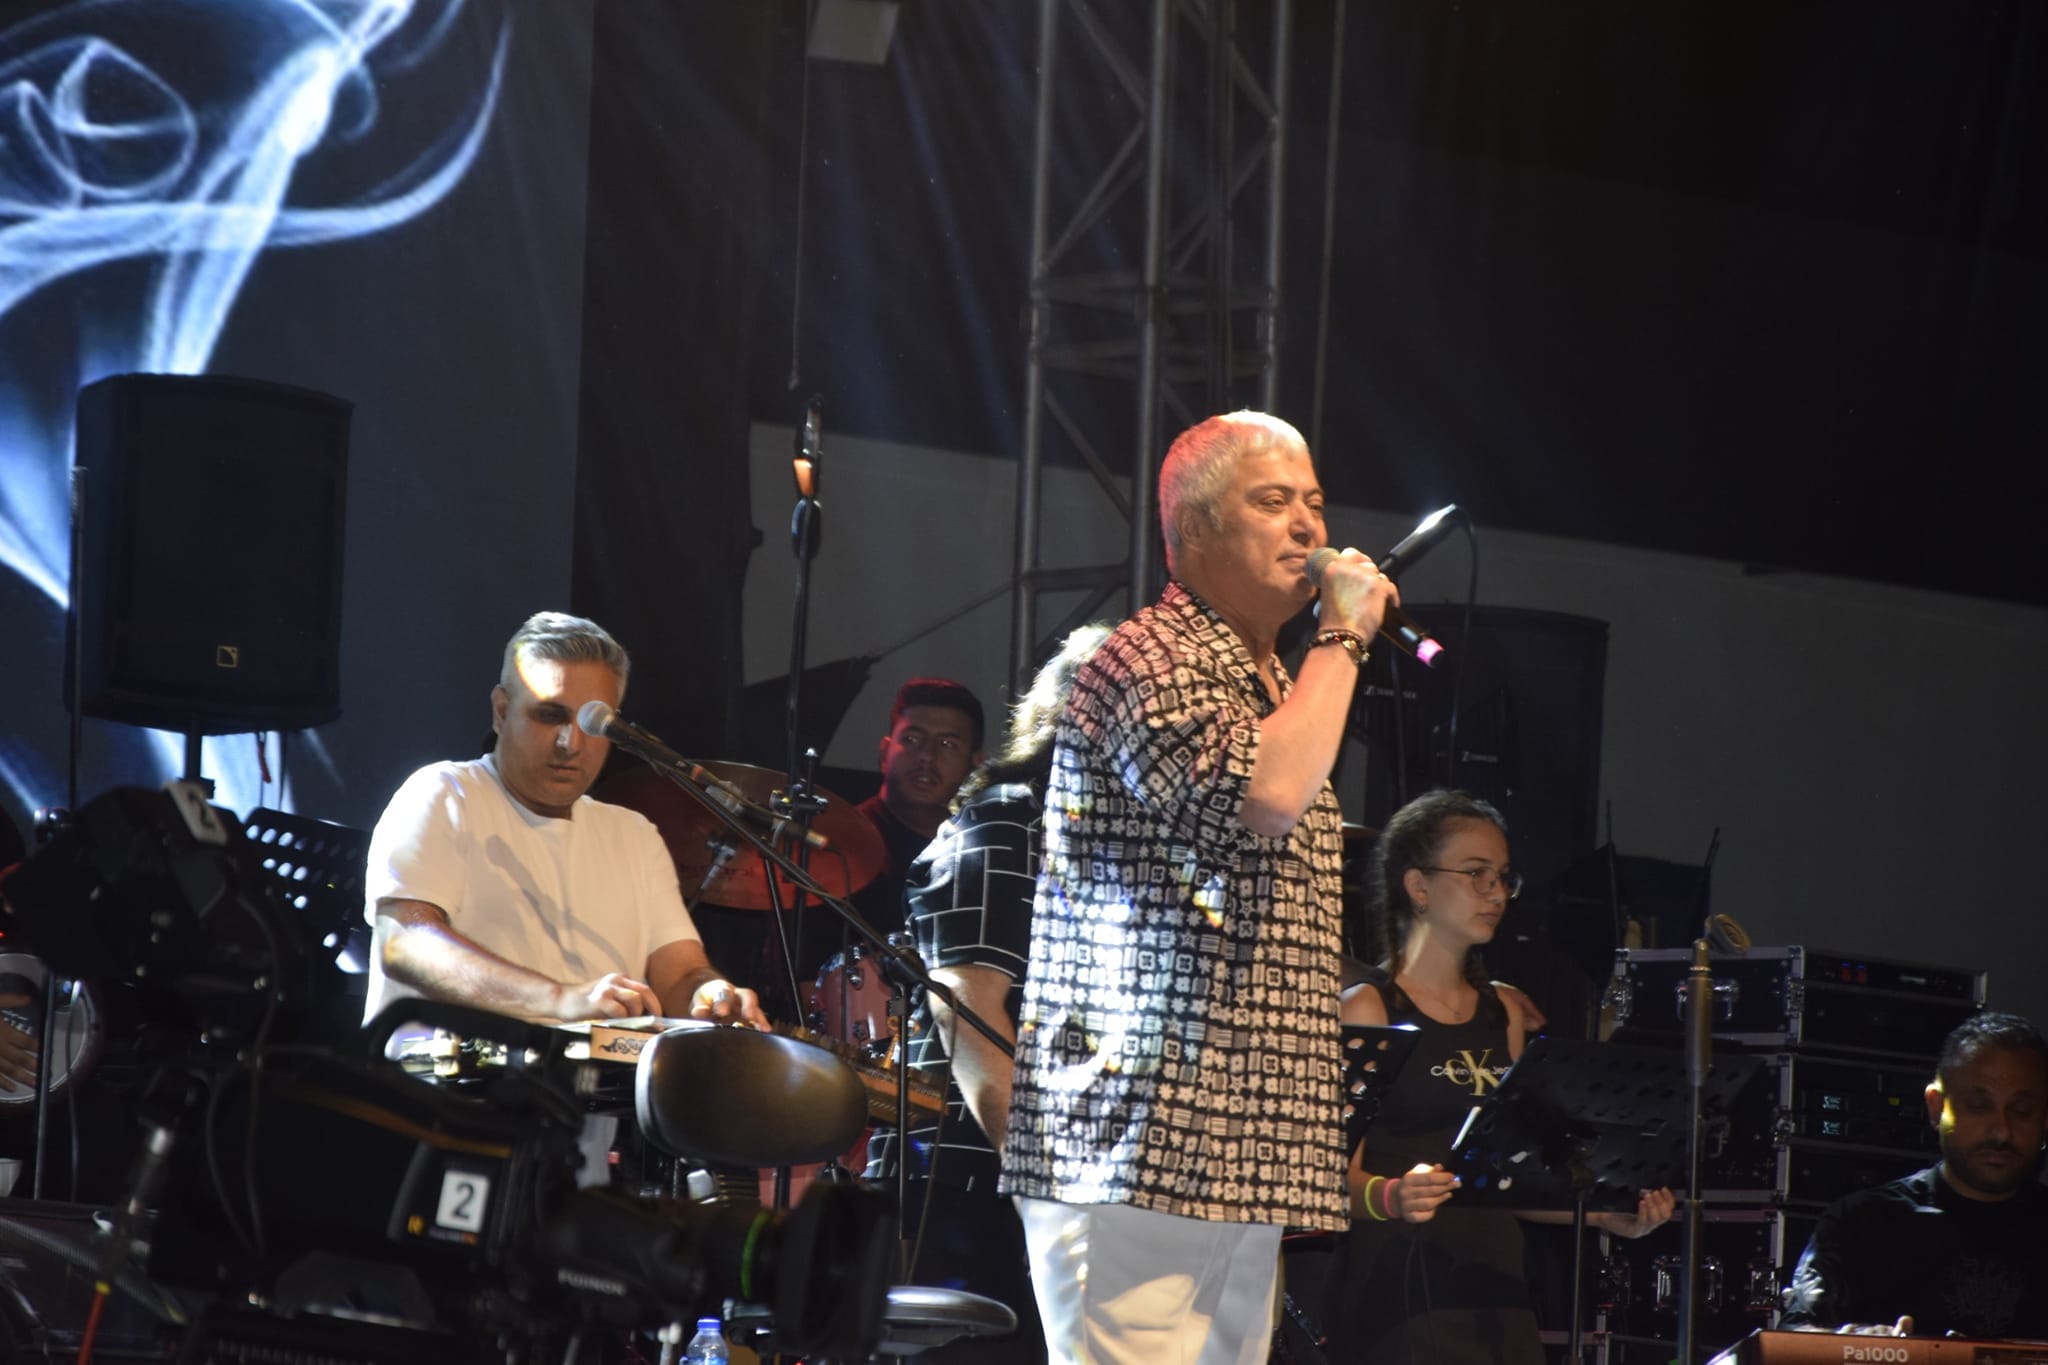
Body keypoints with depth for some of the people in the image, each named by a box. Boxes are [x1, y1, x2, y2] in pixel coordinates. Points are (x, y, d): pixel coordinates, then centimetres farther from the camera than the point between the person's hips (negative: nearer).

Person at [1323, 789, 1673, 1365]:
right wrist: (1393, 1197, -29)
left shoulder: (1505, 1011, 17)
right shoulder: (1366, 1009, -3)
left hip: (1494, 1284, 6)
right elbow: (1337, 1175, -9)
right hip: (1397, 1290, -6)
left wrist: (1608, 1214, 7)